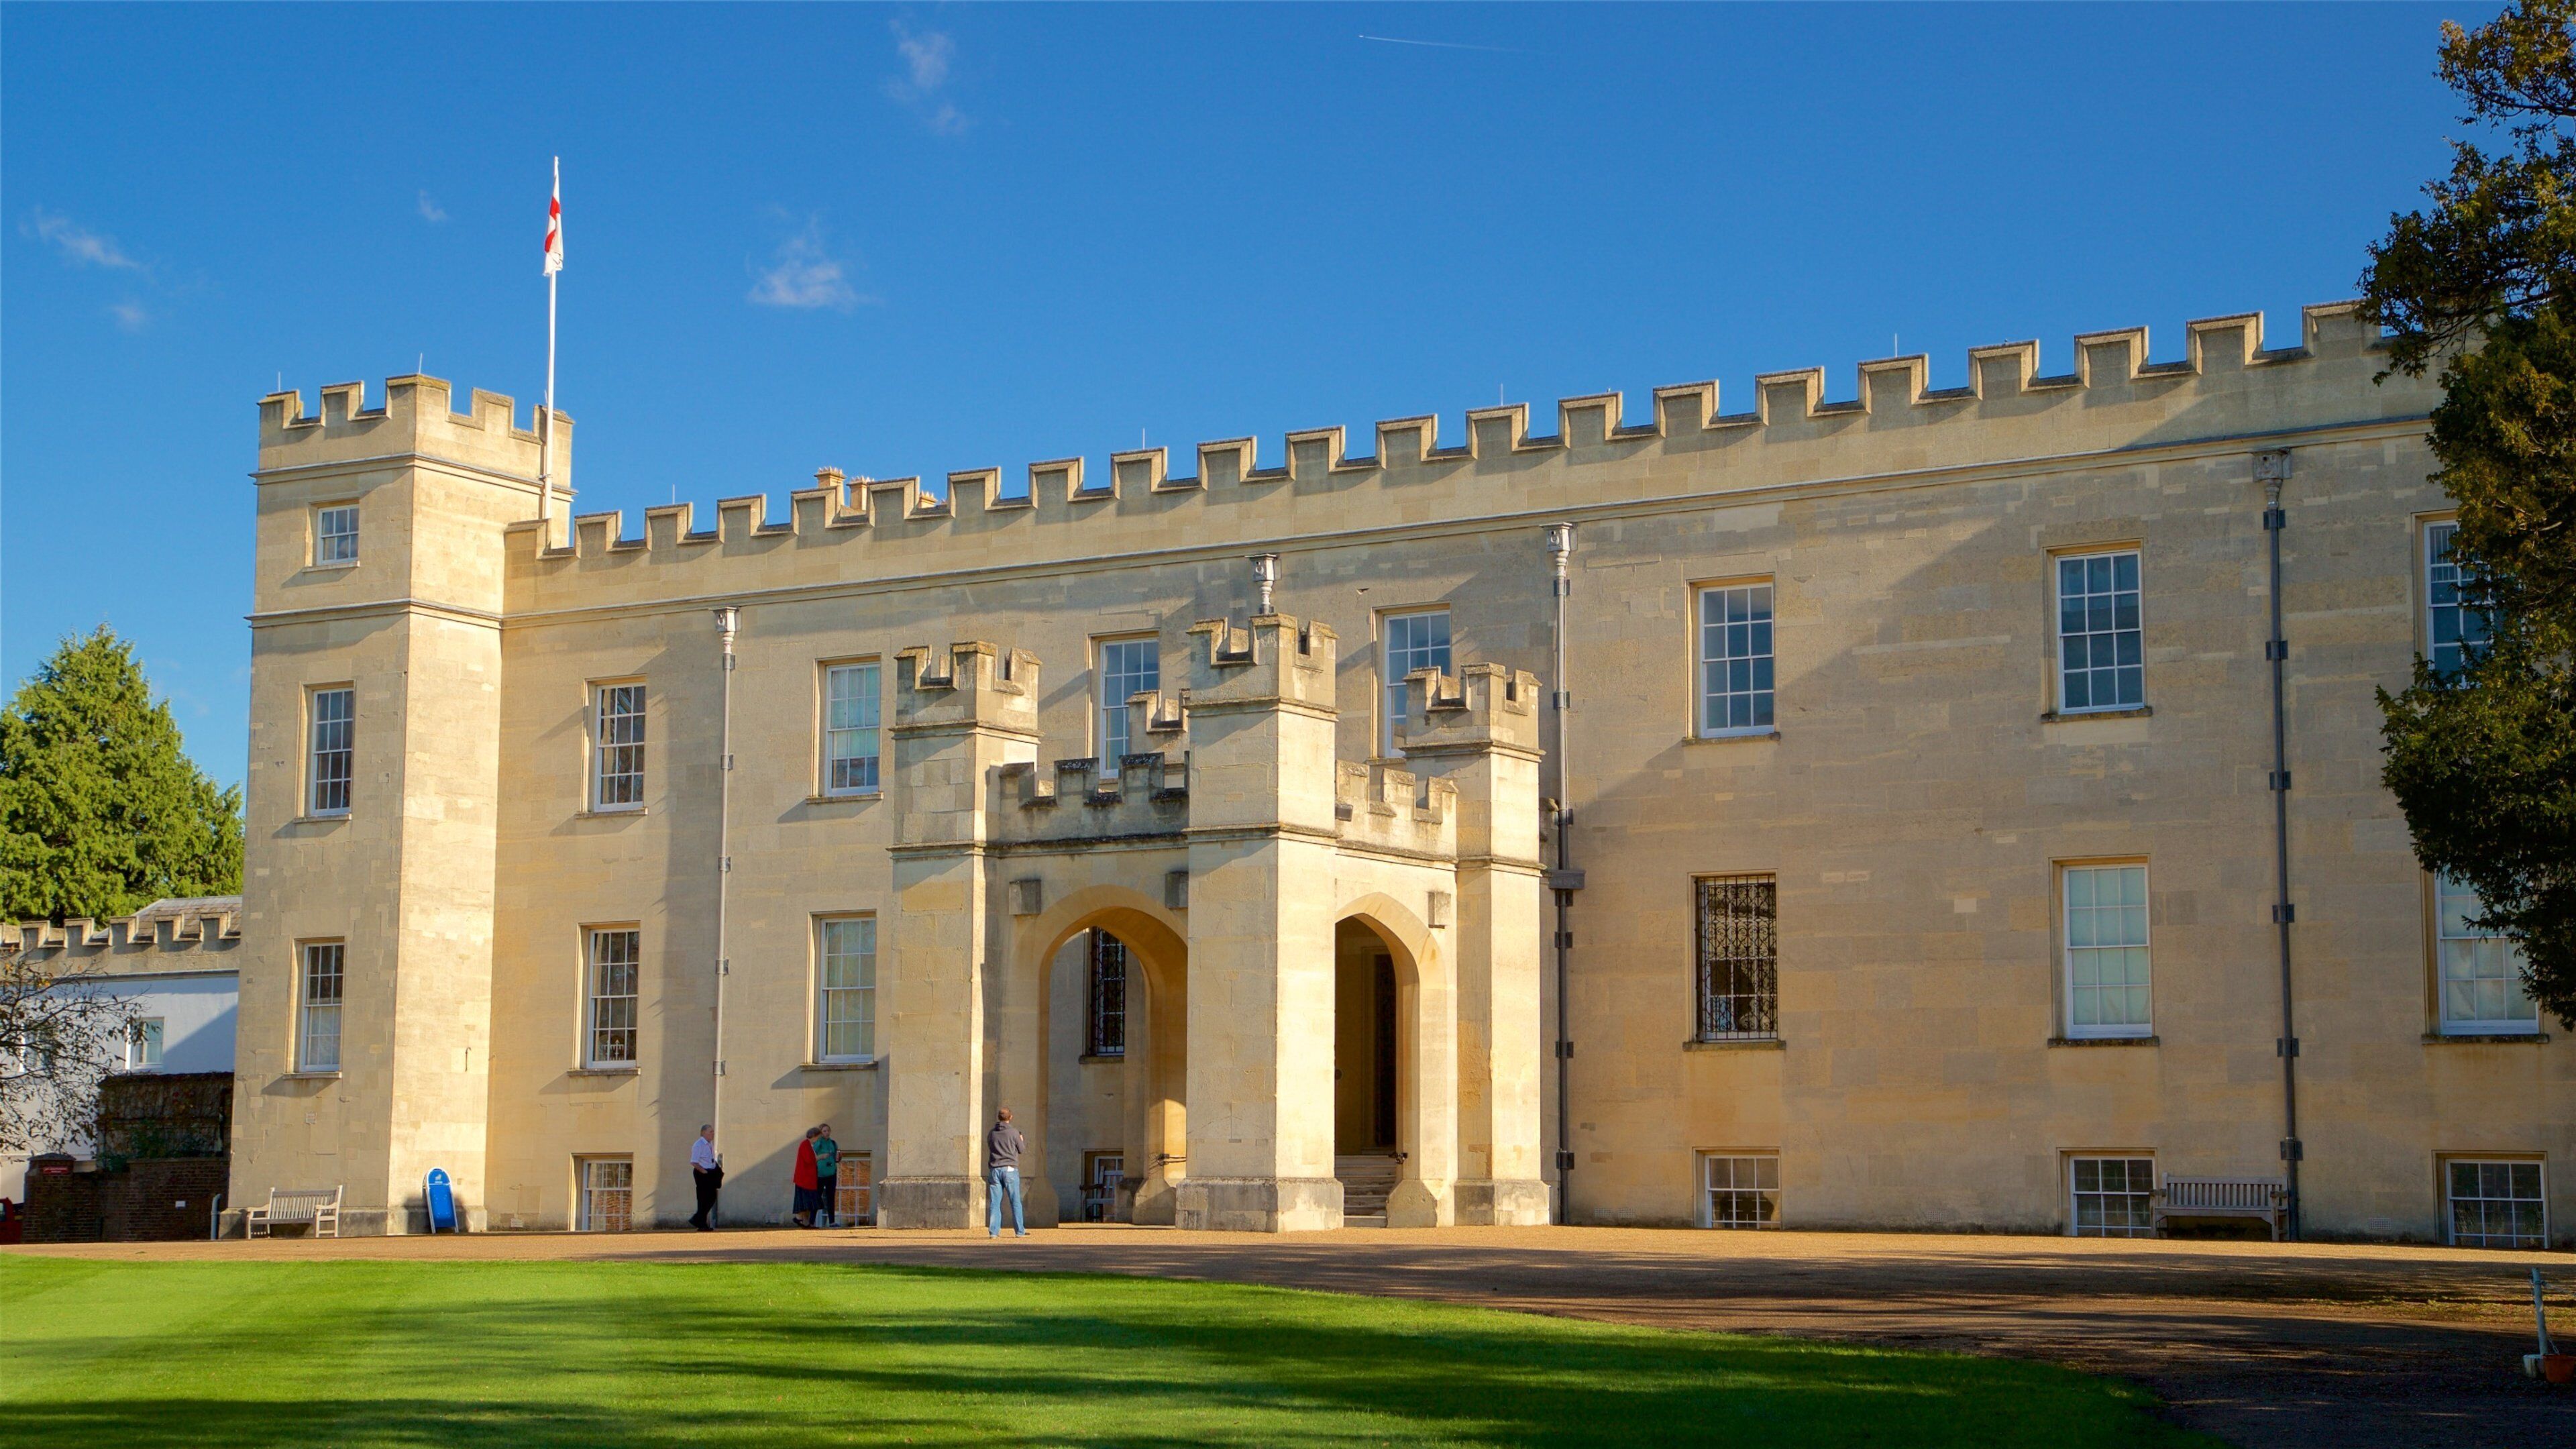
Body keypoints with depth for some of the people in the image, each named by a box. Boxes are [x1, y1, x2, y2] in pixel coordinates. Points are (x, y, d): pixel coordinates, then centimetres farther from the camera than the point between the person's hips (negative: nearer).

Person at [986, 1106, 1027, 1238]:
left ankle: (993, 1231, -1)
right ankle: (1020, 1231, 4)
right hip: (1010, 1169, -3)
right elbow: (1021, 1148, 4)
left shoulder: (992, 1133, 7)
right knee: (1015, 1202, 3)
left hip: (994, 1170, 3)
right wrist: (1023, 1140, 26)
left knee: (994, 1202, 4)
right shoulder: (1013, 1132, -5)